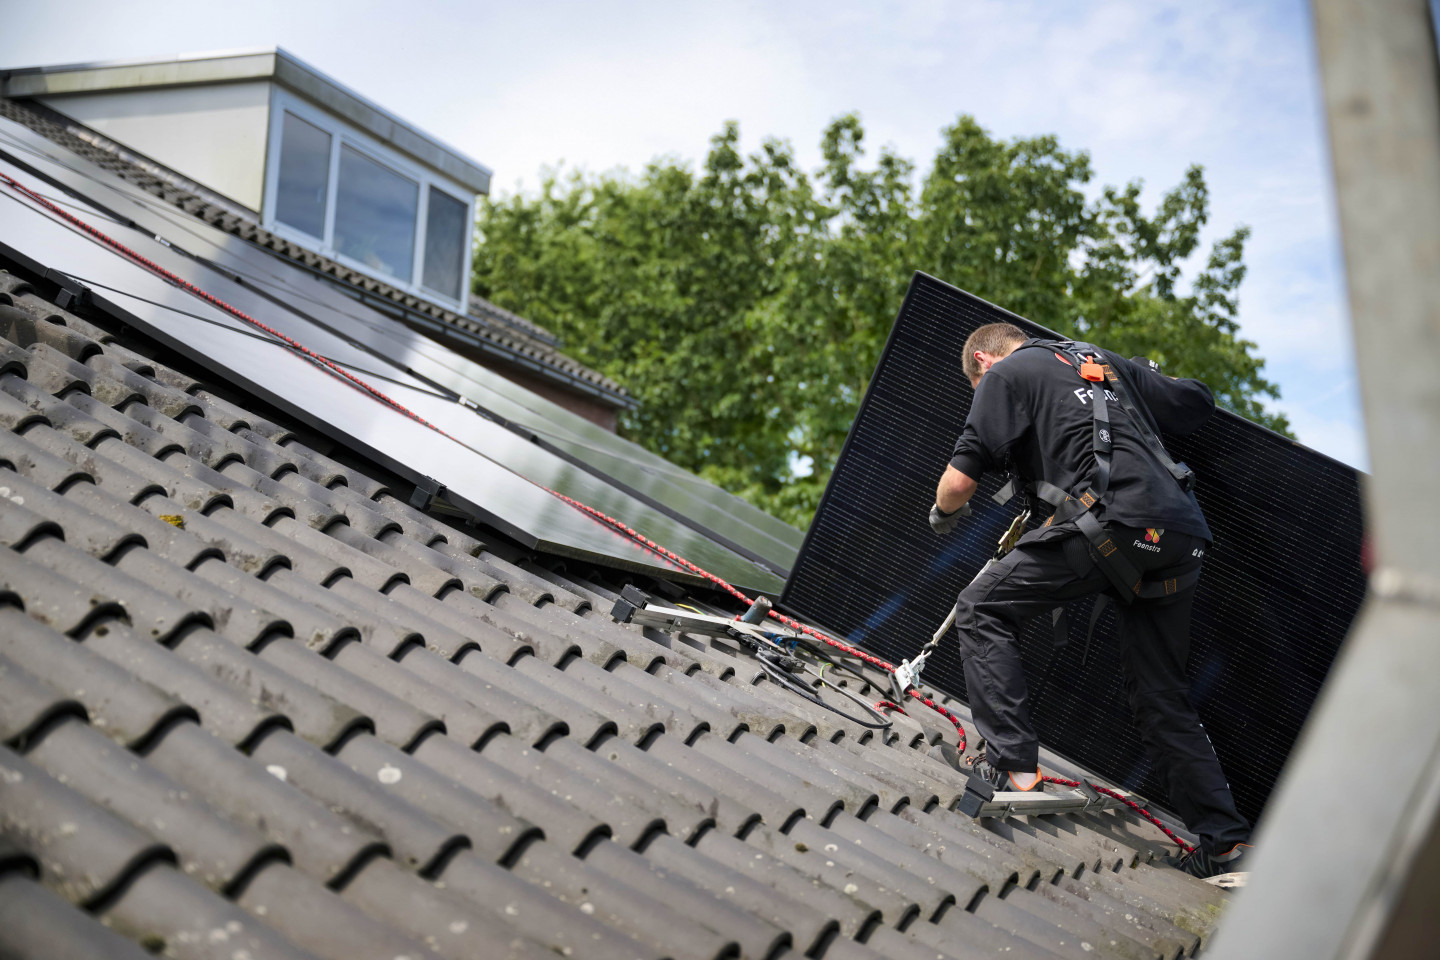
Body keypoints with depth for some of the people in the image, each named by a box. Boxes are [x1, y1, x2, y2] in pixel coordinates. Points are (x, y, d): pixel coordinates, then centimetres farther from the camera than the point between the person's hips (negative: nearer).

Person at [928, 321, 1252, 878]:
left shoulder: (1005, 374, 11)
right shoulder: (1112, 364, 31)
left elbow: (960, 481, 3)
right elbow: (1198, 401, 35)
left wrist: (944, 513, 25)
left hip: (1113, 520, -7)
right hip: (1181, 538, 7)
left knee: (983, 610, 6)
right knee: (1161, 701, 15)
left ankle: (1012, 765, -3)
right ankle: (1227, 843, 13)